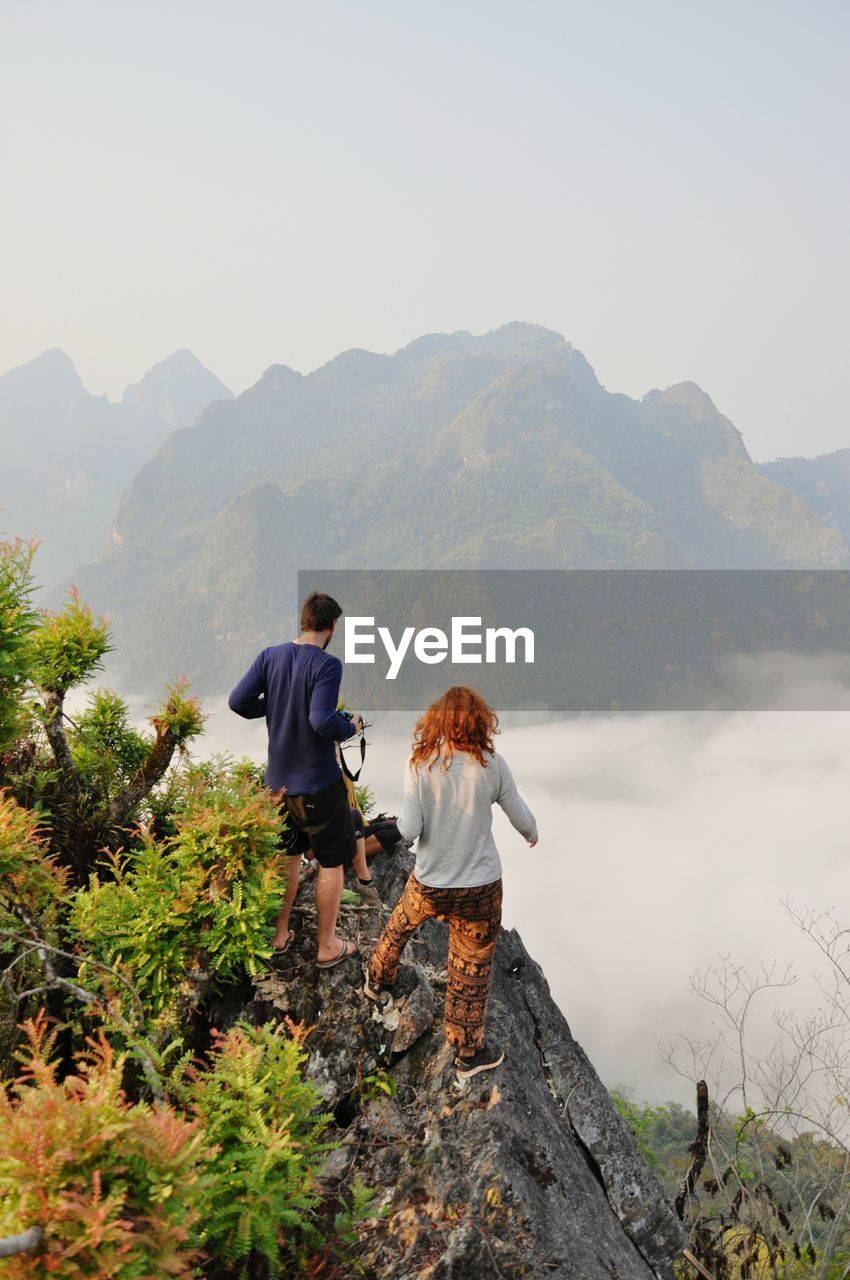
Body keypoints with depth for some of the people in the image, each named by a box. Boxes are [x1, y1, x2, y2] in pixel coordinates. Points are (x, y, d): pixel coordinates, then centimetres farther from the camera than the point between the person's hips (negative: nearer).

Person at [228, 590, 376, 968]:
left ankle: (279, 935, 34)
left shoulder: (270, 656, -3)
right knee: (331, 862, 11)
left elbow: (238, 701, -4)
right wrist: (351, 727, -10)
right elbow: (322, 721, -29)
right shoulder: (327, 664, -20)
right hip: (317, 782, -6)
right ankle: (327, 946, 22)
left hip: (278, 778, 6)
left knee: (287, 855, 23)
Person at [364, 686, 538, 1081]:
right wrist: (532, 835, 21)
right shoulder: (491, 764, -11)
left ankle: (377, 982, 56)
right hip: (480, 888, -1)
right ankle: (468, 1054, 29)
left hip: (428, 884, 2)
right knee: (470, 970, 14)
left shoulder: (420, 764, -10)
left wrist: (399, 826, 11)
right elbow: (522, 819, -2)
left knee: (399, 927, 32)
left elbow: (408, 831, -13)